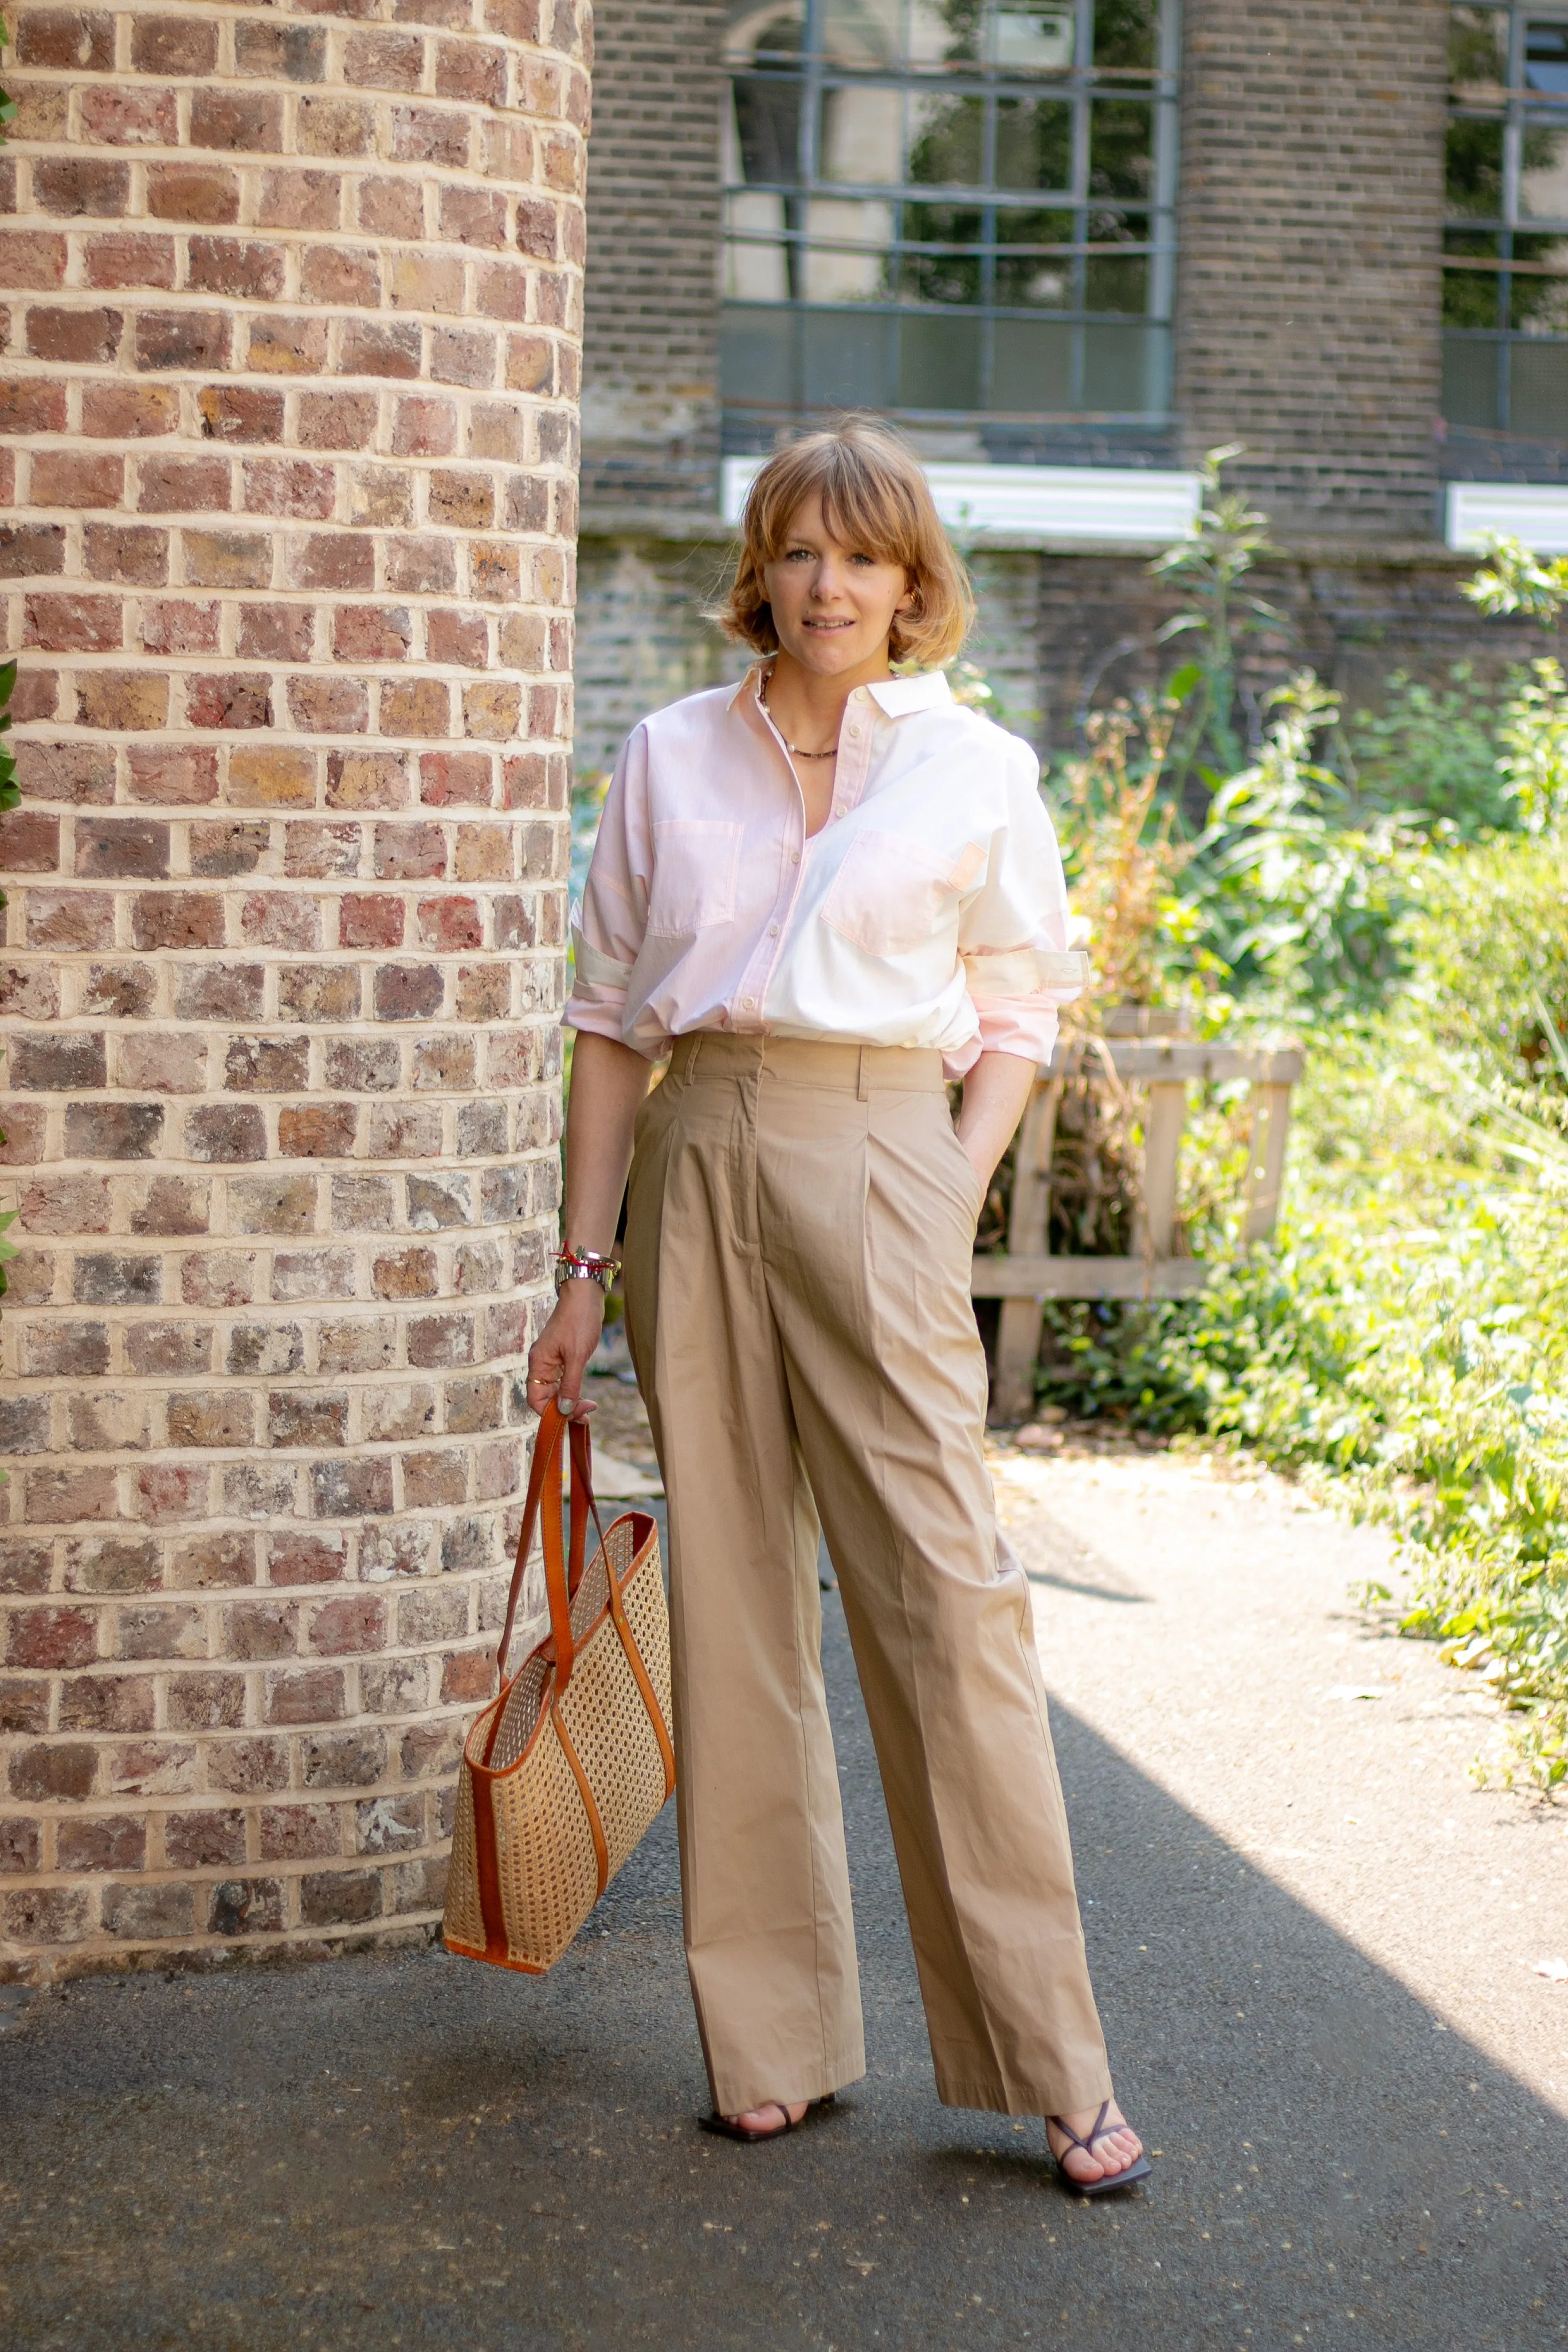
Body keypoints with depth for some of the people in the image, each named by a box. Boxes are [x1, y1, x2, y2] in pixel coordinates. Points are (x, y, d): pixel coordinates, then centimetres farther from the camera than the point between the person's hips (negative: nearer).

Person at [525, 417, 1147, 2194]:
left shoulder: (977, 769, 6)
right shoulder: (670, 759, 11)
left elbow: (1012, 1019, 11)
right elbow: (611, 1024, 12)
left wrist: (954, 1200, -3)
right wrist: (584, 1268, 8)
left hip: (878, 1160, -2)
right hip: (698, 1170, 2)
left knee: (944, 1590, -7)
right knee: (729, 1598, 4)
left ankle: (1048, 2062, 1)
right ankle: (771, 2040, 14)